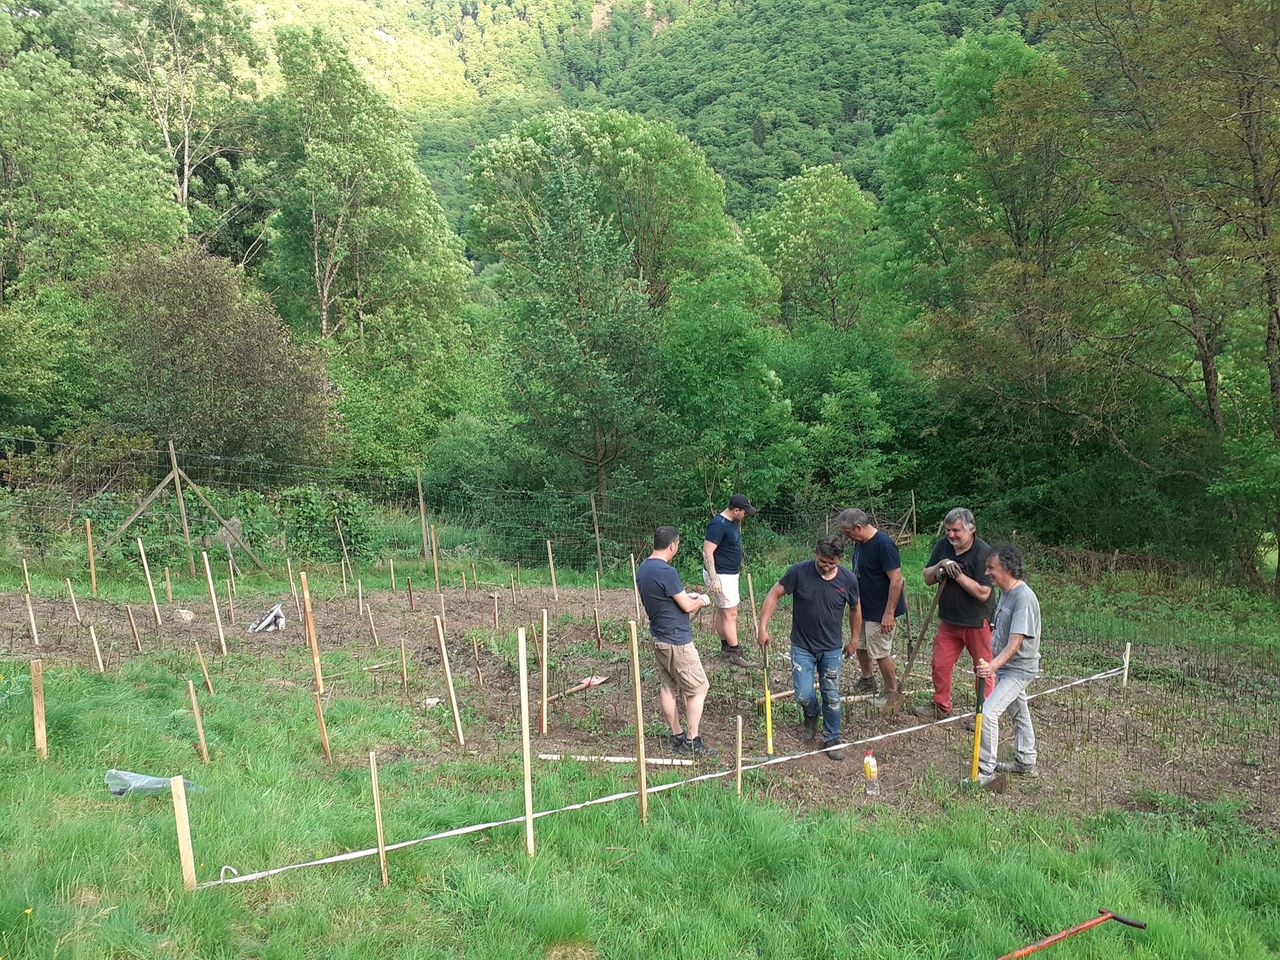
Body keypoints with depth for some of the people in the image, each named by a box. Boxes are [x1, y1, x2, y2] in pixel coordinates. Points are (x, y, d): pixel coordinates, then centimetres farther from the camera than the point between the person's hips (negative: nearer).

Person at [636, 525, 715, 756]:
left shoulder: (642, 569, 5)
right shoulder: (666, 572, -24)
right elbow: (687, 606, -17)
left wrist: (687, 595, 14)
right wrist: (702, 600, 3)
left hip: (659, 638, 9)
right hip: (677, 641, -9)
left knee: (669, 686, 16)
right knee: (698, 688, 2)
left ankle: (677, 736, 25)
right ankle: (692, 741, 5)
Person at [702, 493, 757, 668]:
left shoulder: (733, 521, 5)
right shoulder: (718, 525, -24)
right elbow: (707, 552, -25)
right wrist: (714, 579, -26)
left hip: (730, 574, 9)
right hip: (720, 575, -9)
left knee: (722, 611, 17)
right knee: (731, 614, -3)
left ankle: (725, 647, 27)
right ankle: (735, 653, 5)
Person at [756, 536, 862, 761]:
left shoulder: (848, 580, -10)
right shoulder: (799, 572, -17)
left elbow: (855, 609, 8)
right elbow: (774, 595, -8)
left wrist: (854, 639, 15)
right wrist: (763, 627, -13)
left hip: (831, 649, 1)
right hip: (802, 647, -1)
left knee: (832, 698, 4)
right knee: (804, 695, -5)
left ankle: (831, 740, 24)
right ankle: (811, 716, 31)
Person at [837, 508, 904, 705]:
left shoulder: (884, 544, -25)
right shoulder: (859, 543, 3)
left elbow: (896, 580, -26)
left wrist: (889, 614, -25)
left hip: (880, 612, -9)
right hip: (863, 608, 9)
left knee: (881, 653, 1)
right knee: (860, 646, 19)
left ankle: (892, 693, 20)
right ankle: (866, 682, 41)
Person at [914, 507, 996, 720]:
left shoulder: (984, 552, -18)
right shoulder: (942, 546, 1)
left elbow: (983, 593, -23)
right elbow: (927, 579, 6)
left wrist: (958, 575, -24)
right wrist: (939, 567, -13)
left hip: (977, 623, -6)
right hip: (948, 621, 6)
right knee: (940, 665, 13)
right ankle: (941, 706, 31)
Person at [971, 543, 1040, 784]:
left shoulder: (1023, 598, -27)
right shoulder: (1006, 592, 3)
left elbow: (1015, 642, -33)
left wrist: (993, 665, -42)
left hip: (1019, 668, -10)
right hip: (1007, 666, 10)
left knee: (988, 712, -16)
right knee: (1019, 712, 23)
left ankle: (985, 770, -6)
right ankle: (1026, 762, 40)